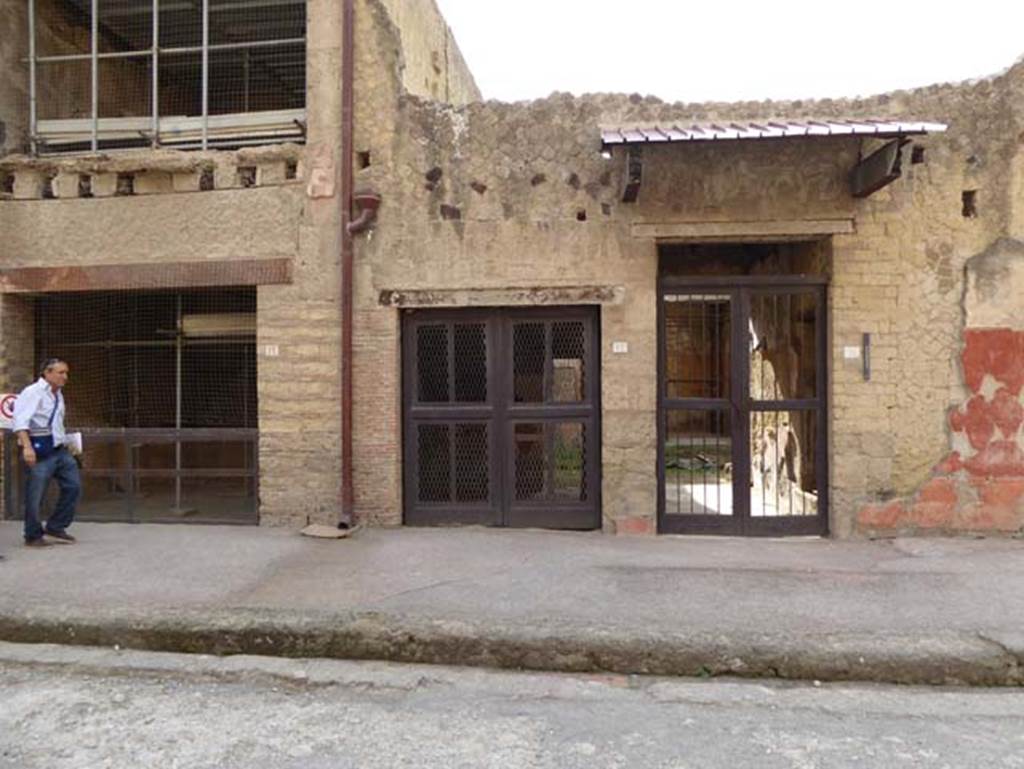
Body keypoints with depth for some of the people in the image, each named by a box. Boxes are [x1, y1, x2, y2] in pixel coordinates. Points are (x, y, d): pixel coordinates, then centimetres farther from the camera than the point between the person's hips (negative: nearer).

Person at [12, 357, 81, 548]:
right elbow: (21, 421, -22)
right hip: (39, 451, -8)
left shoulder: (58, 396, 17)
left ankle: (55, 528, 19)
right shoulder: (32, 392, -11)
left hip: (60, 450, 9)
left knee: (73, 486, 6)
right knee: (35, 496, 0)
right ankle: (33, 536, 15)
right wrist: (27, 446, -33)